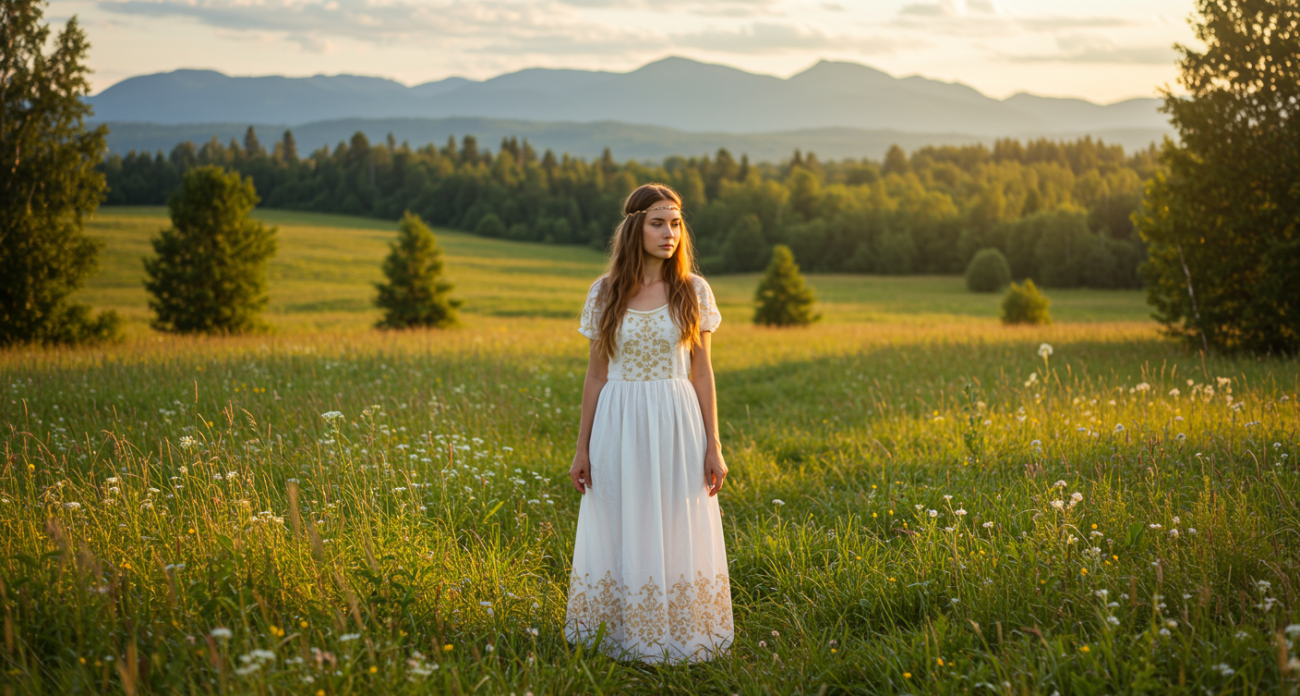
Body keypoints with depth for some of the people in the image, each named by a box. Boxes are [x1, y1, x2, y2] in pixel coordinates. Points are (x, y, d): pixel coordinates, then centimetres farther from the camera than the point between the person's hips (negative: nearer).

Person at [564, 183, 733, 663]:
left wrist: (713, 446, -1)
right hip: (620, 425, 0)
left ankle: (679, 637, 19)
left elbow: (701, 371, 3)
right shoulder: (606, 293, 1)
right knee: (620, 536, 6)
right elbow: (596, 373, 5)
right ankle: (620, 636, 22)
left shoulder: (693, 291, 1)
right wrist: (582, 448, 4)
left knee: (679, 535, 4)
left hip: (676, 425, 0)